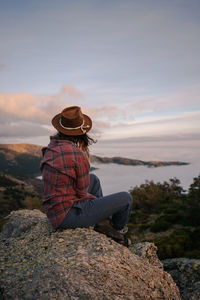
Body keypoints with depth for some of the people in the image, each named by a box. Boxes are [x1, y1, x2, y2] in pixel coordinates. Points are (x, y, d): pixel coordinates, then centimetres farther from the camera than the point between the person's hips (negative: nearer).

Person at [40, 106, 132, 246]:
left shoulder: (52, 147, 1)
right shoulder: (78, 155, -24)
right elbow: (82, 193, -11)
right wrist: (94, 199, 6)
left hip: (54, 211, 9)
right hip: (69, 216, -9)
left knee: (94, 179, 27)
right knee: (126, 198, 2)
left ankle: (103, 222, 24)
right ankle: (118, 229, 33)